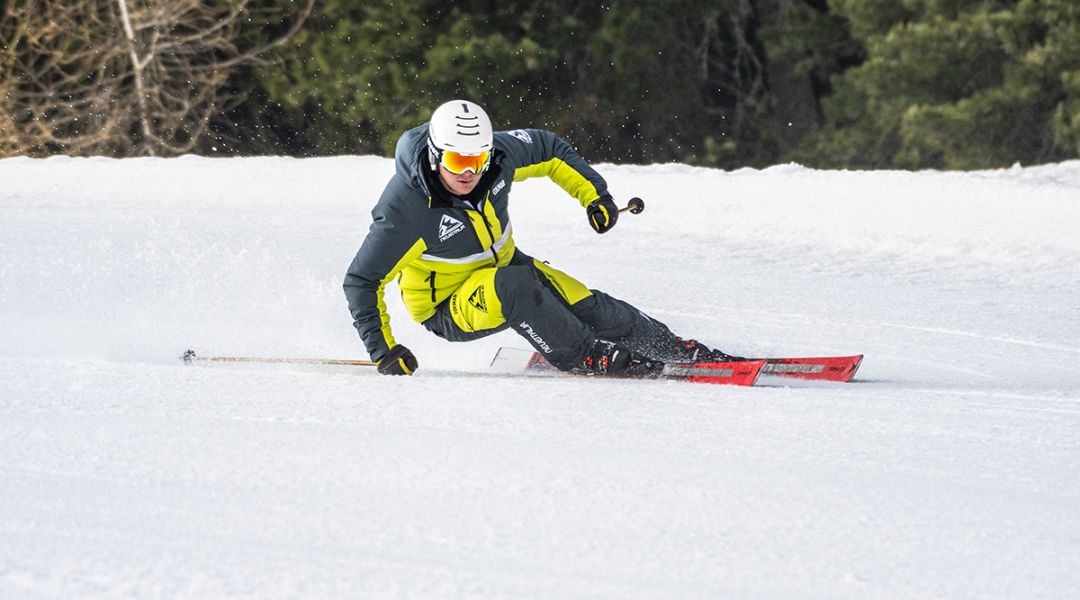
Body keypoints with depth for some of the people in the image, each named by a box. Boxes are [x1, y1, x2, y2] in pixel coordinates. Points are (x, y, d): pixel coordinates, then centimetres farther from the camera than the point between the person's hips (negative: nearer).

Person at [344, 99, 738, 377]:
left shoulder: (500, 155, -16)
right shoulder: (405, 209, -30)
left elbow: (547, 149, 7)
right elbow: (362, 281, -22)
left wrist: (592, 193, 0)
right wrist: (381, 349, -28)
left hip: (503, 266, 6)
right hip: (447, 307, -6)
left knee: (585, 305, -12)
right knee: (514, 285, -35)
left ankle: (671, 347, 5)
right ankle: (587, 359, -22)